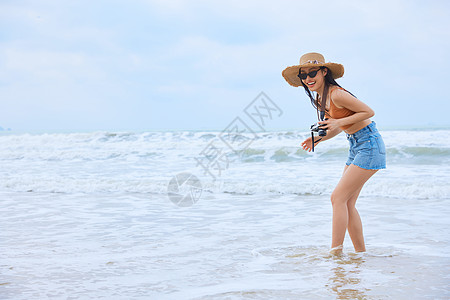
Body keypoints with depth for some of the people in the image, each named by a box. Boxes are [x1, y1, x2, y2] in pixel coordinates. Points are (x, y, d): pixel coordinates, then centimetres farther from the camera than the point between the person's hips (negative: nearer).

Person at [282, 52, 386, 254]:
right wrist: (319, 138, 5)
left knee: (338, 197, -12)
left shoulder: (337, 94, -20)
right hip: (356, 147, 10)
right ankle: (361, 253, 15)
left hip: (369, 145, -9)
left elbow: (368, 112, -15)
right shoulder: (321, 99, 8)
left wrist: (339, 122, -22)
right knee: (347, 203, 7)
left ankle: (336, 253, -8)